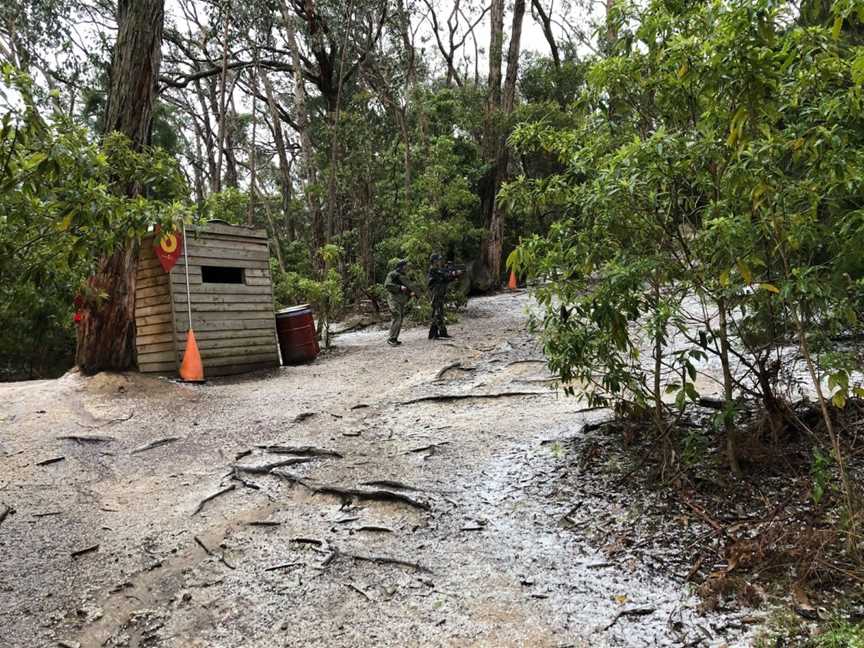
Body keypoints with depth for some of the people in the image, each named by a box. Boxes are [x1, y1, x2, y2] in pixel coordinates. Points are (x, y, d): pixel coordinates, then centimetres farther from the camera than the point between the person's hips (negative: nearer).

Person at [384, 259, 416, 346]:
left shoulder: (404, 277, 20)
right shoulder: (392, 274, -5)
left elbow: (407, 288, 27)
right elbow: (387, 285, -16)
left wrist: (411, 293, 5)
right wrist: (400, 287, -21)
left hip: (402, 301, 9)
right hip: (394, 299, -9)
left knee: (400, 320, 6)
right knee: (397, 318, -17)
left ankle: (395, 339, 11)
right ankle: (391, 339, -14)